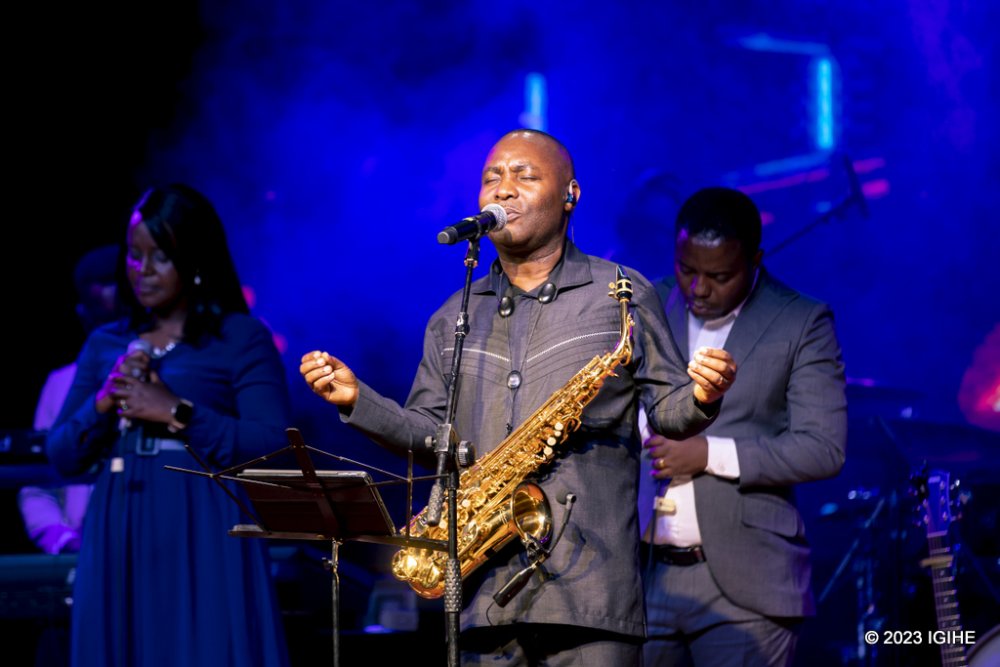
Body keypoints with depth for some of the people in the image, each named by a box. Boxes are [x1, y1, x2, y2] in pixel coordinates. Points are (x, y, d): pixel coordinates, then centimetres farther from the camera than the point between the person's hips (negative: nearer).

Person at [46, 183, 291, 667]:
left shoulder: (242, 339, 1)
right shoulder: (104, 345, 15)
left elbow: (271, 446, -8)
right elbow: (61, 456, 12)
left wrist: (176, 413, -12)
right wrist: (103, 403, -5)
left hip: (204, 541, -4)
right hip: (118, 541, 4)